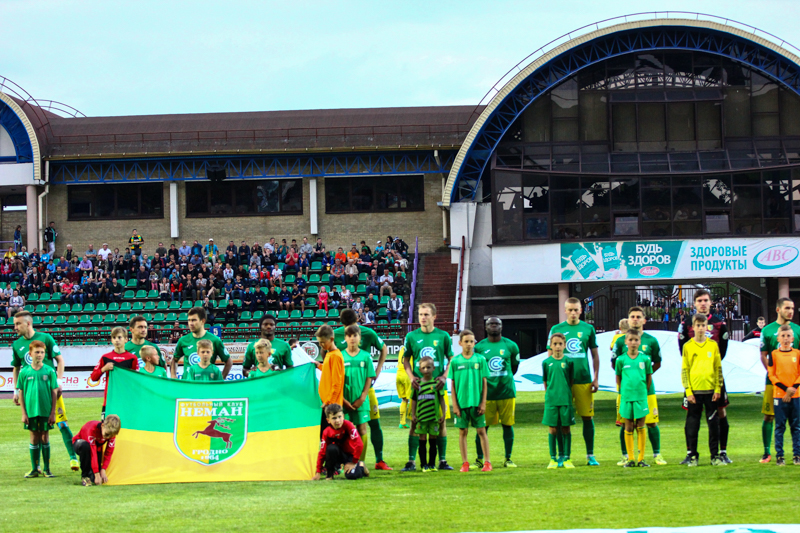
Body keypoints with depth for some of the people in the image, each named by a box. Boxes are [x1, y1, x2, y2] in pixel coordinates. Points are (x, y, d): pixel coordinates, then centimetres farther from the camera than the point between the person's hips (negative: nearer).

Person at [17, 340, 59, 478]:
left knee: (45, 438, 6)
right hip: (31, 411, 1)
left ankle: (46, 469, 13)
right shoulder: (25, 372, 1)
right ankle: (34, 469, 14)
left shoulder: (49, 371, -1)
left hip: (46, 411, -1)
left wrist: (53, 412, -3)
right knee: (34, 439, 7)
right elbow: (21, 393, 4)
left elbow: (54, 393, 1)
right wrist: (23, 413, 0)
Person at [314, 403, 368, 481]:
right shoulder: (327, 432, -12)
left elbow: (359, 444, -23)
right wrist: (318, 472, -11)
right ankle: (329, 473, -12)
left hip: (350, 454, -2)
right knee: (331, 448, -33)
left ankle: (360, 466, 10)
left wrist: (353, 462, -20)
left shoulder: (348, 425, -21)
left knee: (351, 475, -28)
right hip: (339, 454, 2)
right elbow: (322, 452, -9)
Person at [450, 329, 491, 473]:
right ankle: (465, 463, 10)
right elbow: (453, 384, 4)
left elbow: (484, 382, 3)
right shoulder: (455, 361, 3)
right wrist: (455, 405, -1)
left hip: (477, 402, 0)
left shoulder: (480, 360, 2)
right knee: (463, 432, 4)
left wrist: (483, 403, -2)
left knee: (481, 431, 2)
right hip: (461, 402, 0)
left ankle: (487, 462, 6)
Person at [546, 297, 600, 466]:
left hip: (584, 380, 1)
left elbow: (595, 355, 12)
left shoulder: (588, 329, 8)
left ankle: (590, 455, 8)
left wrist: (596, 379, 5)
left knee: (588, 417, 1)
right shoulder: (556, 329, 5)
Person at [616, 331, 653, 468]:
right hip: (626, 397, 0)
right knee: (628, 427, 4)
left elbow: (649, 377, 10)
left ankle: (641, 458, 6)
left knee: (640, 427, 2)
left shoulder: (645, 358, 2)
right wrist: (622, 392, 5)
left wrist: (645, 391, 6)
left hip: (641, 396, 0)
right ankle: (630, 458, 9)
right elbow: (618, 378, 10)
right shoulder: (621, 360, 1)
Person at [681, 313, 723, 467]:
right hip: (694, 391, -1)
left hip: (710, 390, 1)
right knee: (692, 425, 2)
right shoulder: (687, 346, 2)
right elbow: (684, 370, 1)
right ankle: (693, 456, 10)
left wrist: (718, 389, 0)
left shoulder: (713, 345, 6)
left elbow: (718, 368, 8)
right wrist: (688, 391, -6)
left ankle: (715, 455, 8)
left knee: (713, 424, 2)